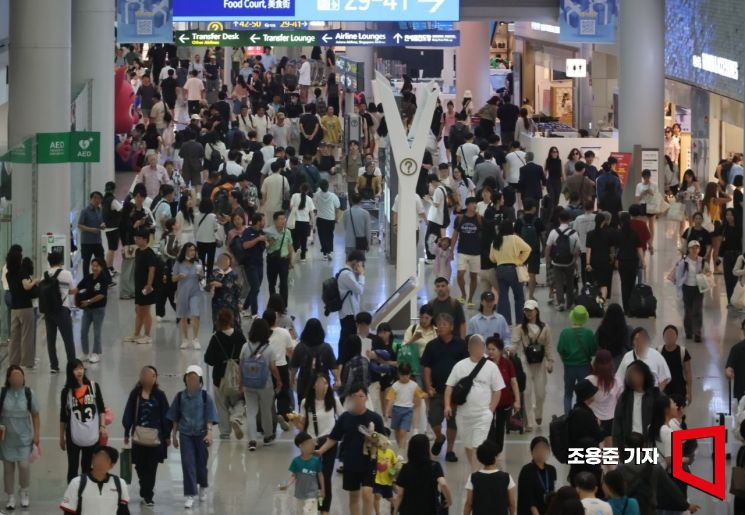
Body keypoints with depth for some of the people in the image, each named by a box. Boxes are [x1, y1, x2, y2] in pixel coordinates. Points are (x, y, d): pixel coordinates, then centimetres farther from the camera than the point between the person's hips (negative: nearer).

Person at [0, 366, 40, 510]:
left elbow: (35, 416, 1)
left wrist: (36, 435, -1)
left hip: (24, 438, 0)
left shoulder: (29, 393, -6)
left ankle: (24, 492, 20)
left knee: (24, 465, -8)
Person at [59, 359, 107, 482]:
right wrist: (61, 437, 6)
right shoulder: (67, 391, -2)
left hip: (92, 434, 1)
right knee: (73, 467, 0)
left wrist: (102, 426, -5)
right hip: (73, 435, -1)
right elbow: (63, 416, 3)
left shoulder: (94, 387, 0)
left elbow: (101, 408, 6)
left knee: (87, 467, 12)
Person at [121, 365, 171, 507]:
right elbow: (129, 414, 4)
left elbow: (165, 416, 3)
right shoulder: (135, 394, 0)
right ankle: (146, 494, 20)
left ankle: (147, 496, 7)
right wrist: (127, 432, 3)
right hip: (139, 436, 1)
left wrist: (167, 435, 2)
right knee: (140, 466, 7)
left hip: (155, 436, 0)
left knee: (151, 468, 1)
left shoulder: (159, 395, 0)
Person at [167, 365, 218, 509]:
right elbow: (175, 418, 9)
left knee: (201, 463, 13)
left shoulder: (205, 397, -5)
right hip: (185, 434, 1)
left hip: (201, 434, -1)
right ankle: (190, 495, -5)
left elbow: (210, 417, -6)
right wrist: (174, 435, 10)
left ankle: (203, 488, 39)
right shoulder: (180, 397, 1)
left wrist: (209, 432, -18)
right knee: (187, 463, -7)